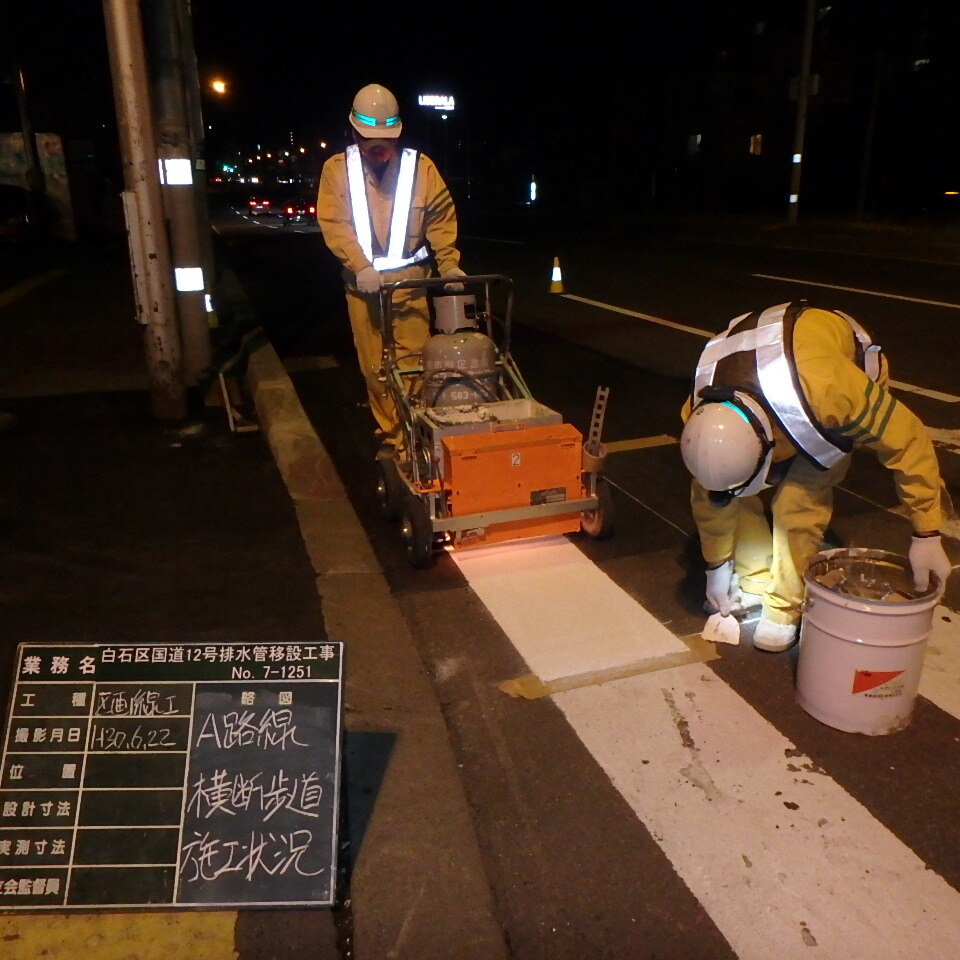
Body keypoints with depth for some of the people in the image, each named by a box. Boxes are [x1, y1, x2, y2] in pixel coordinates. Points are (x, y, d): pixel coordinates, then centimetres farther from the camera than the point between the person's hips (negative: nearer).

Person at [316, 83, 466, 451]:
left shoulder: (420, 166, 3)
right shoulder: (337, 169, 3)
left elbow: (441, 220, 3)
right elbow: (334, 224, -4)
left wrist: (449, 264, -10)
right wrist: (360, 266, -18)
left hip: (410, 280, -1)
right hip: (364, 282, 1)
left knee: (412, 361, -4)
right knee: (374, 365, 6)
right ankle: (390, 434, 20)